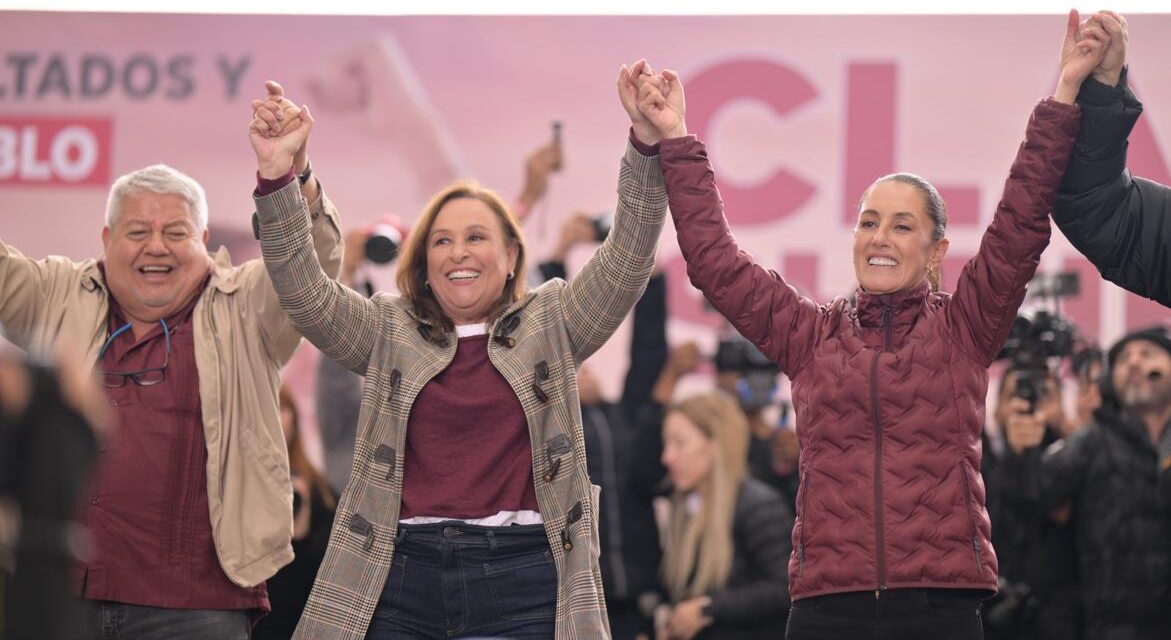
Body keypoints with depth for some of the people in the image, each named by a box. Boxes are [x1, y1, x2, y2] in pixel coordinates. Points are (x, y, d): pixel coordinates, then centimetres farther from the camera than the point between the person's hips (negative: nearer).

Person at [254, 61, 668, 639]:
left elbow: (627, 260, 1)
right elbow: (303, 291, 2)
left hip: (521, 582, -1)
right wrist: (277, 179, -11)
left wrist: (647, 142, -11)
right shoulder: (388, 333, 13)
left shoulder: (550, 326, 11)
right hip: (402, 576, 1)